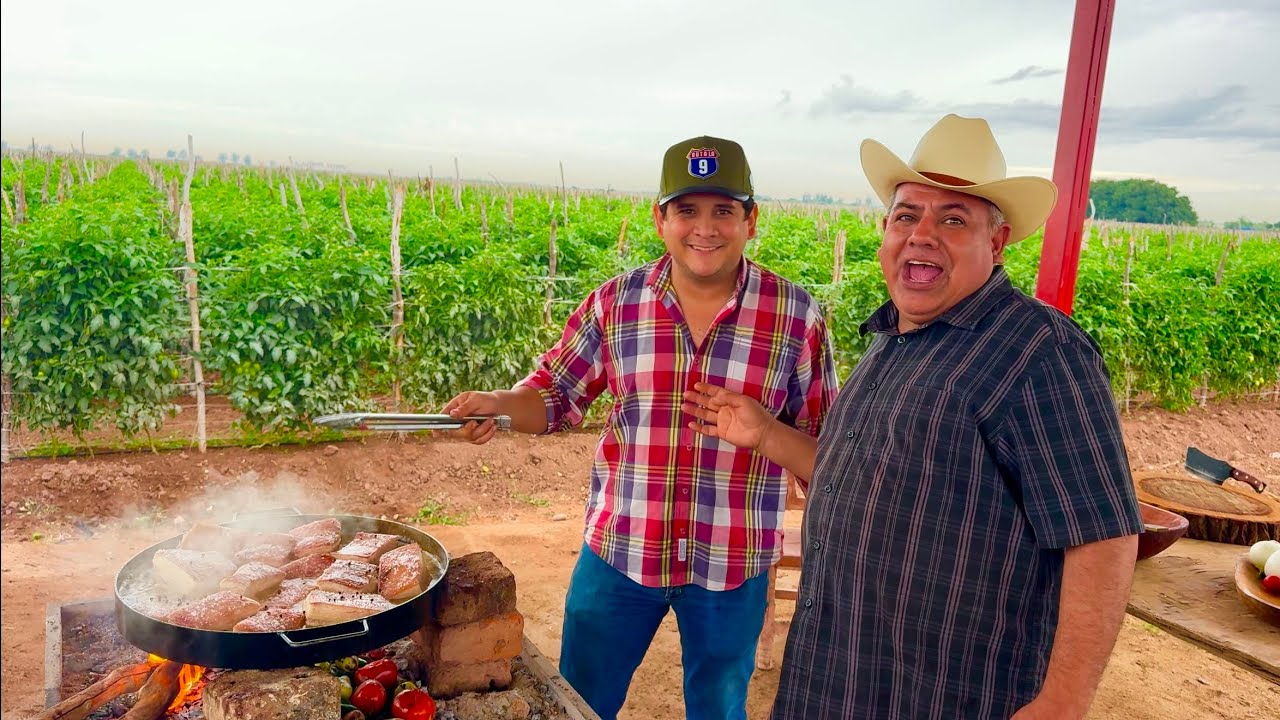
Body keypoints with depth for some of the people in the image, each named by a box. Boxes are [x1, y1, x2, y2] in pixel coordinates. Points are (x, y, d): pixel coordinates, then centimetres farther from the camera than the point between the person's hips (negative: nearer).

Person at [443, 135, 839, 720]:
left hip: (733, 563, 0)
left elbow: (820, 437, 1)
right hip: (619, 548, 1)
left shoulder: (796, 314, -7)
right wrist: (497, 405, -15)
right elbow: (557, 393, 2)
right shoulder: (615, 302, -5)